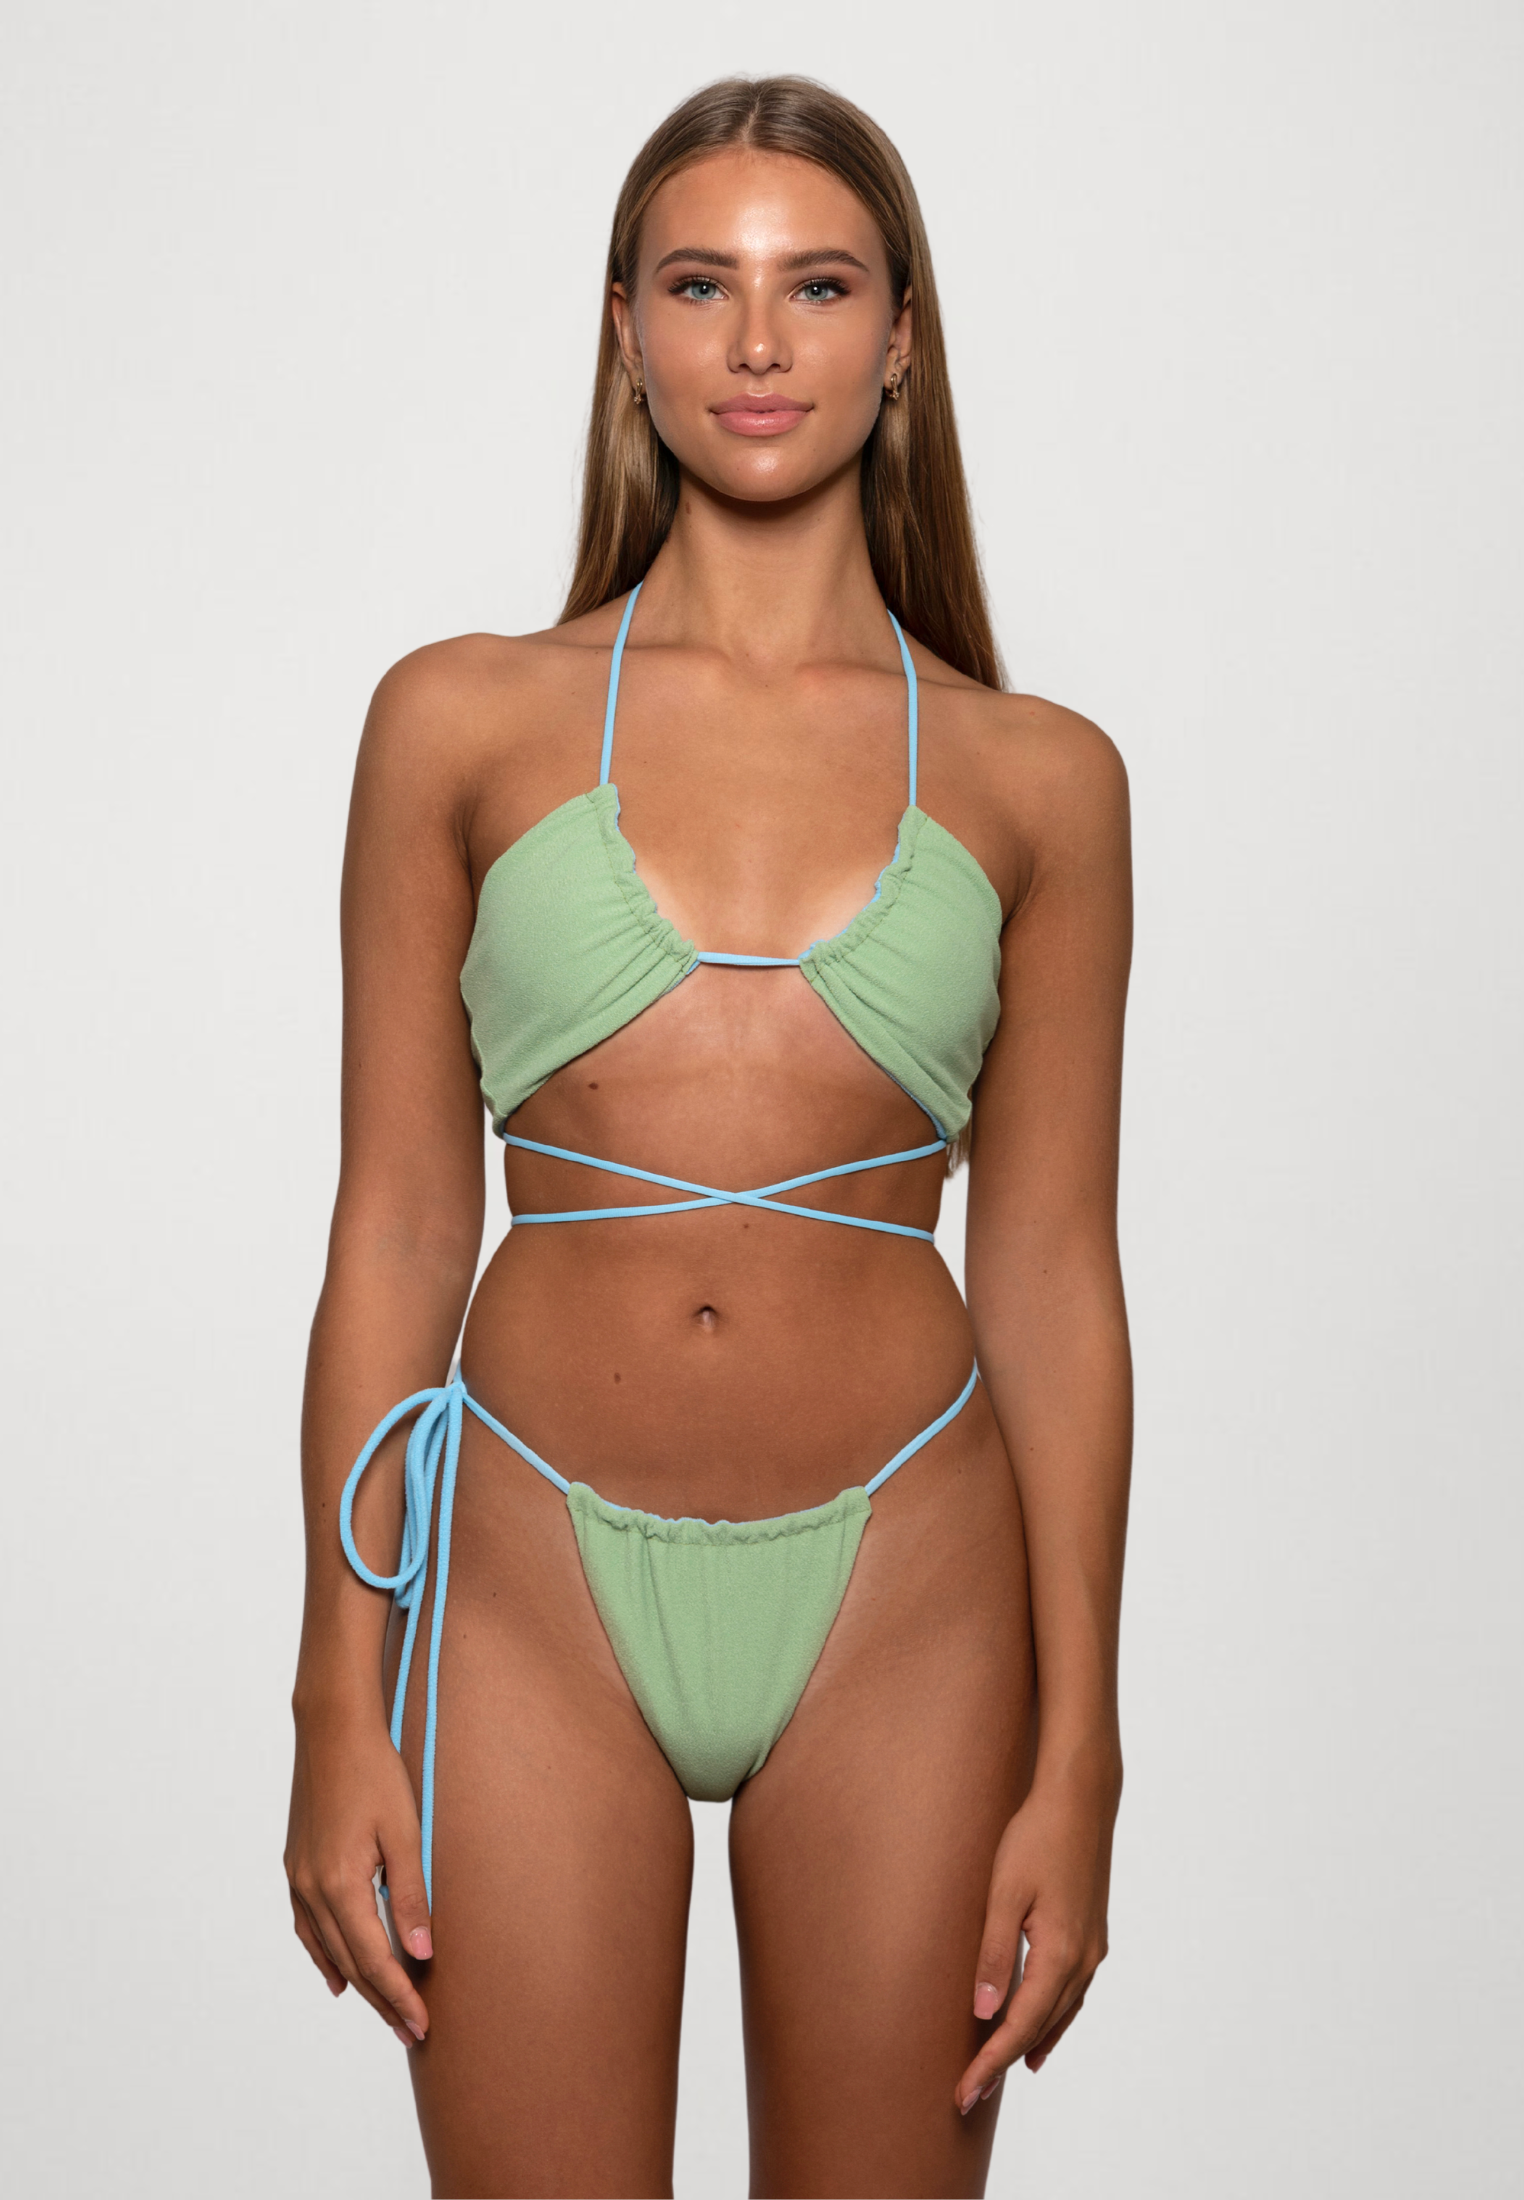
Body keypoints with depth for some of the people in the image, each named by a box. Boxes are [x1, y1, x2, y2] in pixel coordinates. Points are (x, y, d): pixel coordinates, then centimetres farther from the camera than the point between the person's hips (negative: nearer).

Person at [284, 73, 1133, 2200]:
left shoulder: (1033, 776, 3)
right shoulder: (465, 720, 2)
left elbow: (1053, 1278, 4)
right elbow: (394, 1230, 3)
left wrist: (1078, 1759, 1)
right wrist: (339, 1707, 0)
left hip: (901, 1572, 1)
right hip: (536, 1565, 0)